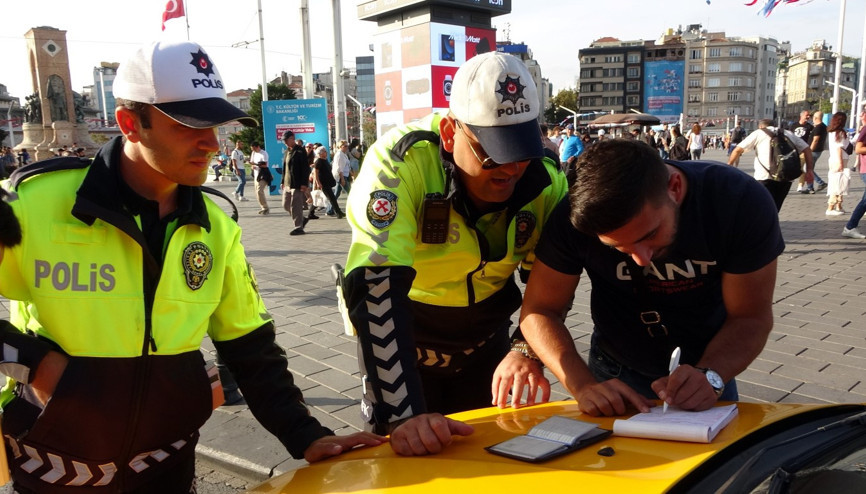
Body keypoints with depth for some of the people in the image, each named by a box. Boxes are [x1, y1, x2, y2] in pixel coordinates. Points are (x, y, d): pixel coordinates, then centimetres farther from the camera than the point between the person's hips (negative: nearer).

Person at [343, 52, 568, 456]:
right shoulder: (401, 161, -30)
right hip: (399, 341, -3)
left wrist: (527, 350, -22)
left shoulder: (544, 179, -14)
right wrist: (404, 415, -43)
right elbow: (375, 286, -38)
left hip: (486, 342, 4)